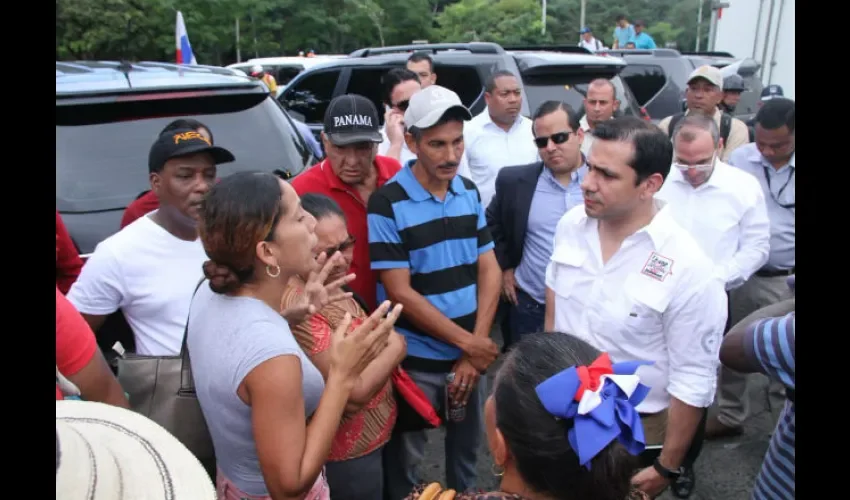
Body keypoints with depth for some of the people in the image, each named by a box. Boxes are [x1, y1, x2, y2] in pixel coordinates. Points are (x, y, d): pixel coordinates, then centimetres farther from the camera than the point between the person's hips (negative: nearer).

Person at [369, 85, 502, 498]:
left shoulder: (470, 193, 3)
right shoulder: (387, 204, -15)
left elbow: (489, 270, 3)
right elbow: (400, 293, -16)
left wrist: (475, 347, -7)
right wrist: (467, 342, -13)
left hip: (470, 356, 5)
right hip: (416, 362, -5)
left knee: (466, 448, 22)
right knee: (405, 460, 12)